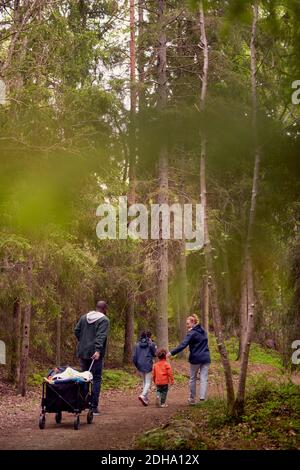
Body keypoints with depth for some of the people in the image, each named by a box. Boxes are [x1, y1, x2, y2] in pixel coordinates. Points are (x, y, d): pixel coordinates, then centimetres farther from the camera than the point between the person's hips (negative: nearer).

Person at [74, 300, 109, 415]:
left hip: (82, 352, 6)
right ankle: (94, 407, -3)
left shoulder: (84, 317, 12)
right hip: (95, 354, -6)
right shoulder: (104, 320, -7)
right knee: (96, 379, -1)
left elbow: (76, 331, 12)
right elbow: (101, 336, -19)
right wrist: (98, 350, -27)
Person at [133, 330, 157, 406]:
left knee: (144, 382, 19)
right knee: (148, 383, -2)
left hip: (140, 366, 5)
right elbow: (155, 354, 3)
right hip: (148, 365, -5)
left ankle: (146, 399, 20)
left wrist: (137, 365, 17)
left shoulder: (137, 345, 5)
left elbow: (134, 357, 4)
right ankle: (143, 395, -24)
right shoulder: (151, 344, -5)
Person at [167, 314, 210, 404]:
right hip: (206, 358, 5)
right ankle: (202, 398, -10)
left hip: (195, 359, -5)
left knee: (192, 379, 11)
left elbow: (183, 345, -20)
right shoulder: (203, 332, 11)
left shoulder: (192, 333, -11)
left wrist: (171, 353, -21)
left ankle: (192, 399, 18)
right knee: (204, 379, 2)